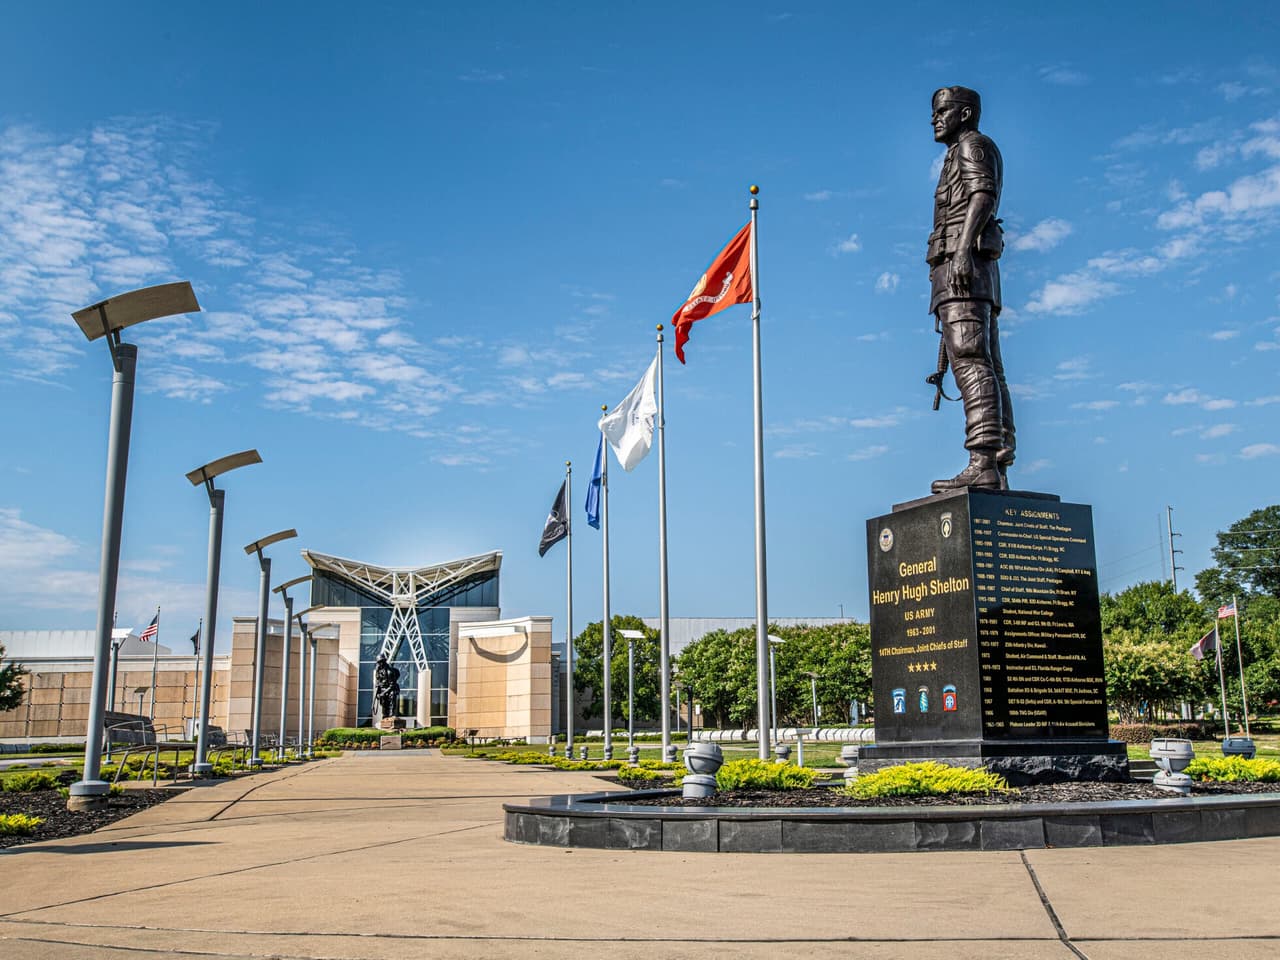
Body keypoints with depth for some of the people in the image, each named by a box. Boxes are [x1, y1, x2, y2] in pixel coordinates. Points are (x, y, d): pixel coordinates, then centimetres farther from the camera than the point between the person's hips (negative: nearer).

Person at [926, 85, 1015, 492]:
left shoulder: (972, 144, 5)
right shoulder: (961, 157, 32)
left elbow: (984, 194, -12)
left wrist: (963, 249, -24)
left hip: (962, 263, -10)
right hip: (975, 276, 10)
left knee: (970, 360, -21)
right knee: (987, 367, 1)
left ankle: (983, 464, -30)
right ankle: (998, 470, -2)